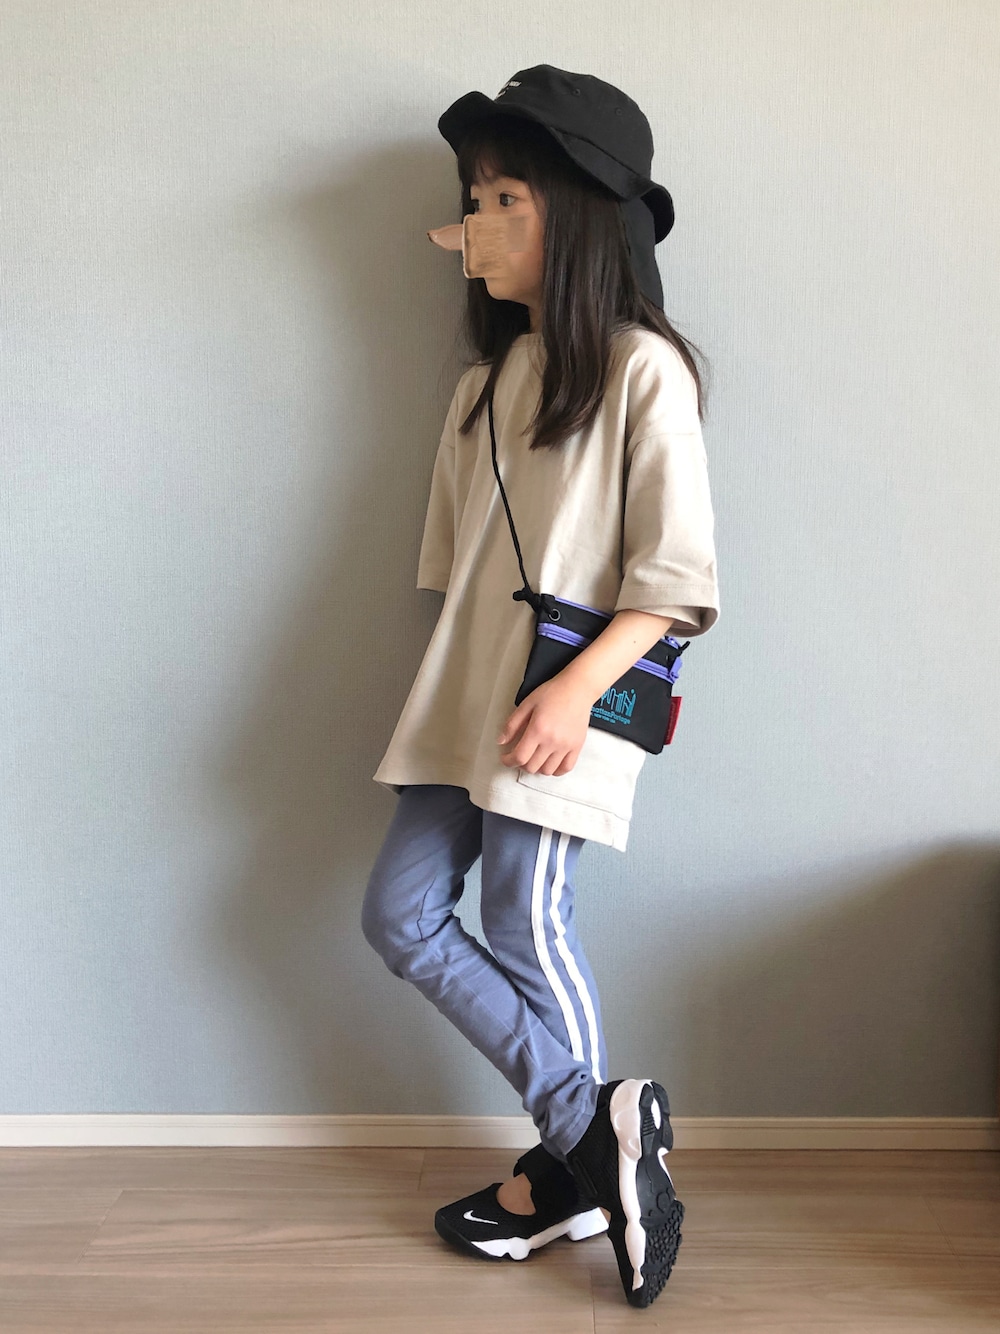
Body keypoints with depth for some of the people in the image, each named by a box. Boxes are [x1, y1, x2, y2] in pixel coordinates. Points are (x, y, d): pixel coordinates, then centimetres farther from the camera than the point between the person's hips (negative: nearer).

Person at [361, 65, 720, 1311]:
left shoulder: (642, 369, -7)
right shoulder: (488, 381, 17)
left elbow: (676, 575, -12)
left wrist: (578, 688, -20)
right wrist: (454, 689, 12)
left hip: (562, 708, -8)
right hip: (461, 697, 8)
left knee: (525, 931, -5)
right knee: (401, 913, 5)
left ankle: (577, 1162, 17)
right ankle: (596, 1131, 13)